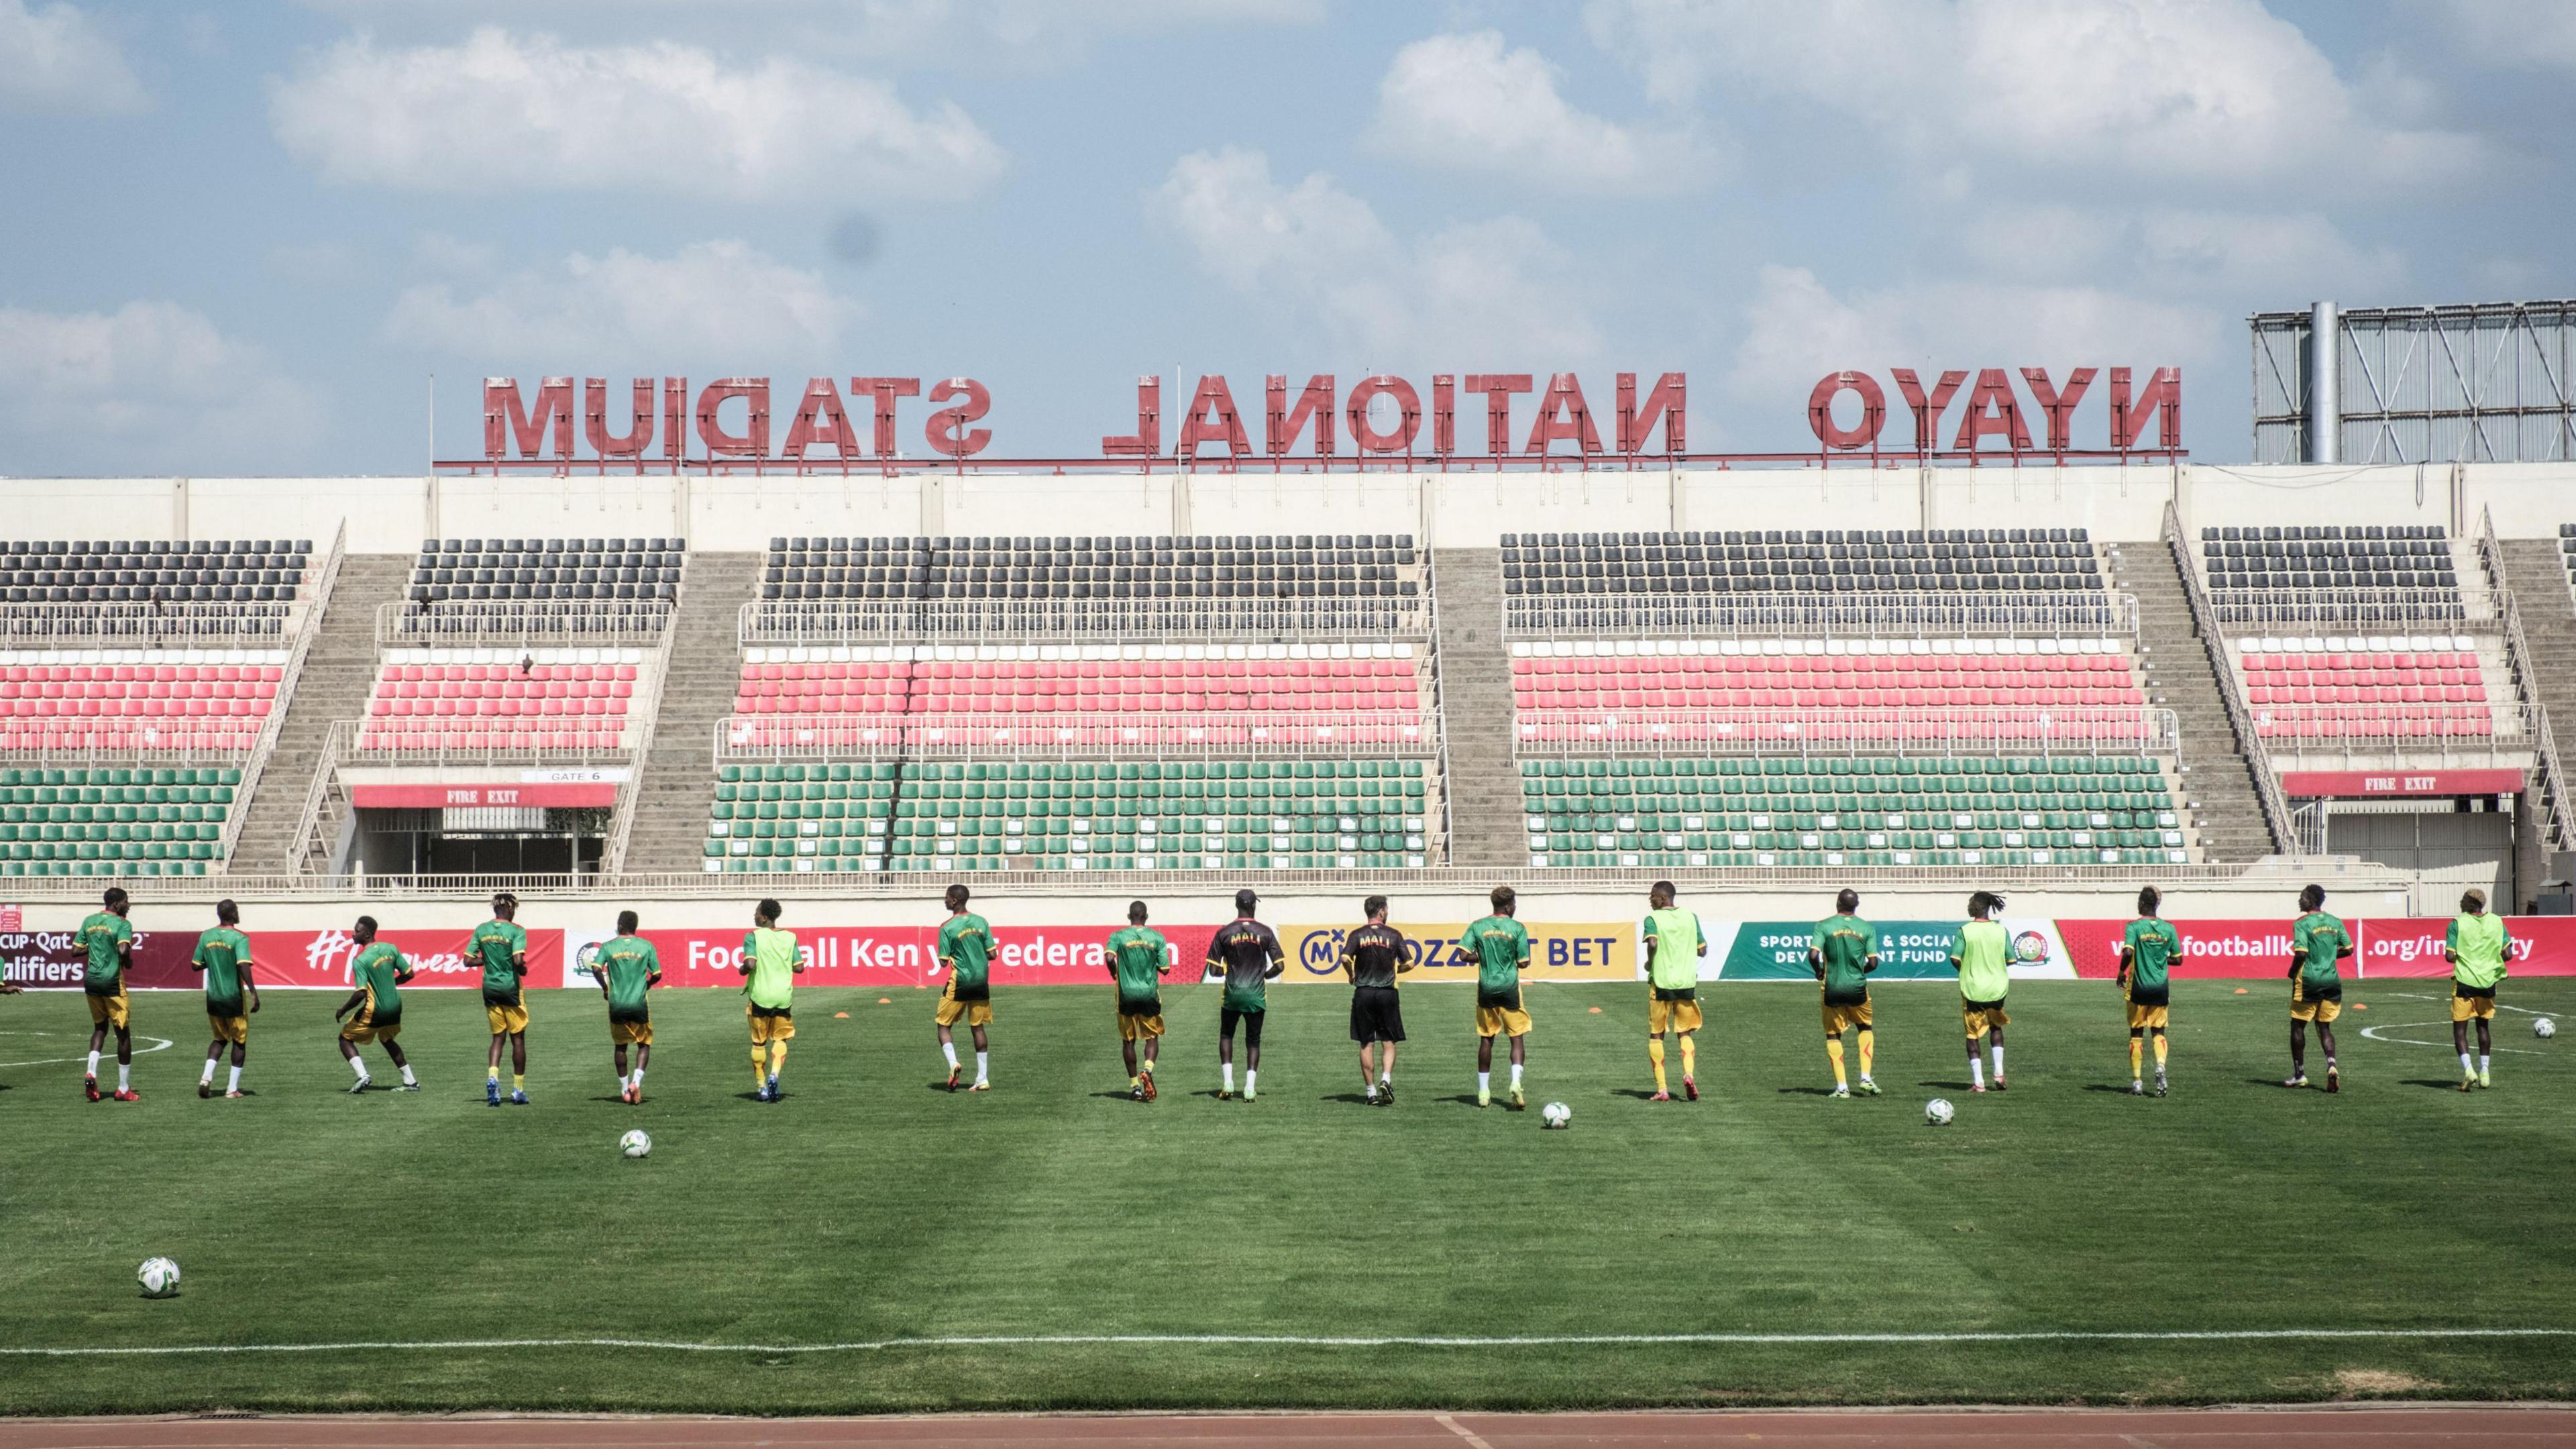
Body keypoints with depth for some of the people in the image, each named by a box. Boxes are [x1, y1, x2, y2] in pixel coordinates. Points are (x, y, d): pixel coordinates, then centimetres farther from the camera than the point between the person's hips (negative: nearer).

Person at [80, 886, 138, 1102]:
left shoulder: (89, 921, 9)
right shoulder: (122, 924, -10)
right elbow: (123, 951, -25)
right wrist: (129, 962, -4)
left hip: (91, 980, 6)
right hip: (112, 981, -6)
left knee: (100, 1028, 20)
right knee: (123, 1033, 5)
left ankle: (91, 1073, -3)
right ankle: (124, 1089, 9)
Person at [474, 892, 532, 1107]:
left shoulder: (481, 930, 3)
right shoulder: (516, 931, -11)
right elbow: (518, 961, -22)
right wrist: (523, 970, -1)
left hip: (490, 988, 4)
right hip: (511, 988, -4)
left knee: (498, 1037, 12)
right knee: (518, 1038, 7)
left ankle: (492, 1077, -12)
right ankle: (518, 1089, 12)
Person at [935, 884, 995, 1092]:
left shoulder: (948, 927, -10)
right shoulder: (981, 922, 3)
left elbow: (943, 962, -10)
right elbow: (992, 954, 3)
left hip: (960, 981, -4)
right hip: (981, 981, 4)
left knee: (943, 1025, 8)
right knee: (978, 1028, 10)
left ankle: (953, 1064, -16)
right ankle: (983, 1079, 8)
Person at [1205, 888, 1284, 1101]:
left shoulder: (1224, 932, -4)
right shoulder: (1265, 932, -3)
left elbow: (1214, 969, -4)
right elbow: (1279, 966, -5)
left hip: (1232, 995, 0)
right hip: (1257, 995, 0)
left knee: (1226, 1035, 19)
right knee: (1253, 1041, 11)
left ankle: (1227, 1082, 7)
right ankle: (1250, 1088, 2)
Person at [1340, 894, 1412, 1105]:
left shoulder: (1357, 935, 0)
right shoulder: (1394, 935, 1)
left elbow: (1345, 958, -15)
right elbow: (1409, 963, -2)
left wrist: (1351, 975, 3)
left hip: (1363, 993, 1)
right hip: (1387, 993, -1)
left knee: (1366, 1044, 5)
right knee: (1389, 1042, 7)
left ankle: (1371, 1092, 6)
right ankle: (1386, 1080, -15)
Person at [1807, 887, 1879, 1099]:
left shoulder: (1824, 926, -6)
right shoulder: (1867, 928, -1)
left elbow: (1813, 954, -16)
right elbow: (1873, 962, -4)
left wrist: (1818, 971, 5)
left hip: (1832, 987, -1)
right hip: (1857, 987, 1)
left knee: (1833, 1035, 10)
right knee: (1865, 1029, 21)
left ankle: (1842, 1086, 4)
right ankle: (1866, 1077, 7)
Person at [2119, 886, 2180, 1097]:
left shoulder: (2134, 927, -8)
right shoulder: (2169, 929, 2)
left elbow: (2127, 953, -21)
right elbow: (2178, 959, 6)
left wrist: (2121, 973, -4)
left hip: (2139, 987, -2)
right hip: (2161, 988, 2)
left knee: (2136, 1033, 8)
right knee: (2158, 1031, 11)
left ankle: (2137, 1081, 7)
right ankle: (2160, 1065, -17)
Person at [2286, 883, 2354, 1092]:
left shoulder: (2302, 924, -11)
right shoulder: (2335, 923, 7)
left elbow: (2301, 953, -19)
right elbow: (2348, 949, 9)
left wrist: (2292, 972, -3)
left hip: (2308, 981, -5)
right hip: (2331, 980, 5)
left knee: (2297, 1026, 10)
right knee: (2324, 1027, 11)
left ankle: (2299, 1074, 14)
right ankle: (2331, 1065, -13)